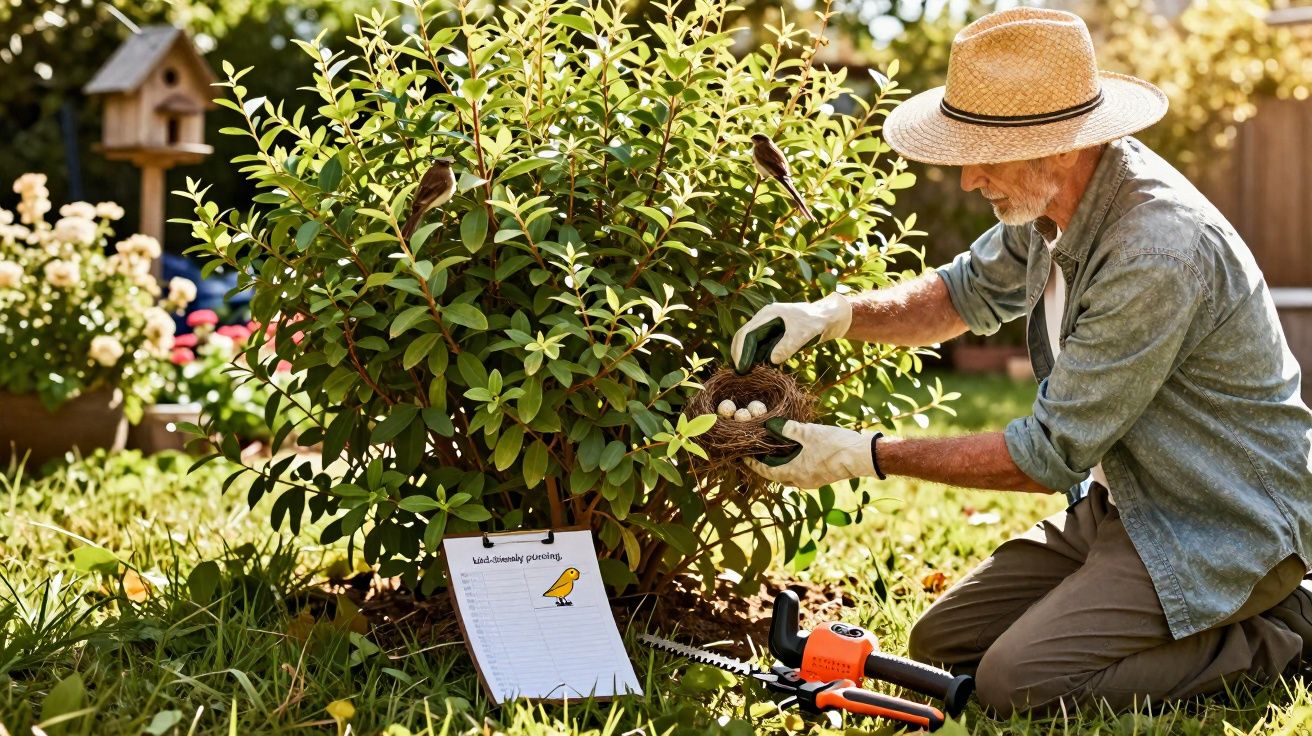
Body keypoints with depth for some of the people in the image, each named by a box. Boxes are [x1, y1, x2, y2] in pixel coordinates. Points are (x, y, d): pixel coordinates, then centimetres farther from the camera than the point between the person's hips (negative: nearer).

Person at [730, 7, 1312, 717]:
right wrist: (833, 313, -4)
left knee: (1017, 682, -20)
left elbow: (1051, 454, -25)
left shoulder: (1158, 254, -32)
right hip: (1121, 502, 9)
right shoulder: (1057, 195, -4)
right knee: (941, 643, 7)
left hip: (1228, 526, -9)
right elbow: (969, 291, 15)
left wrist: (871, 457, -19)